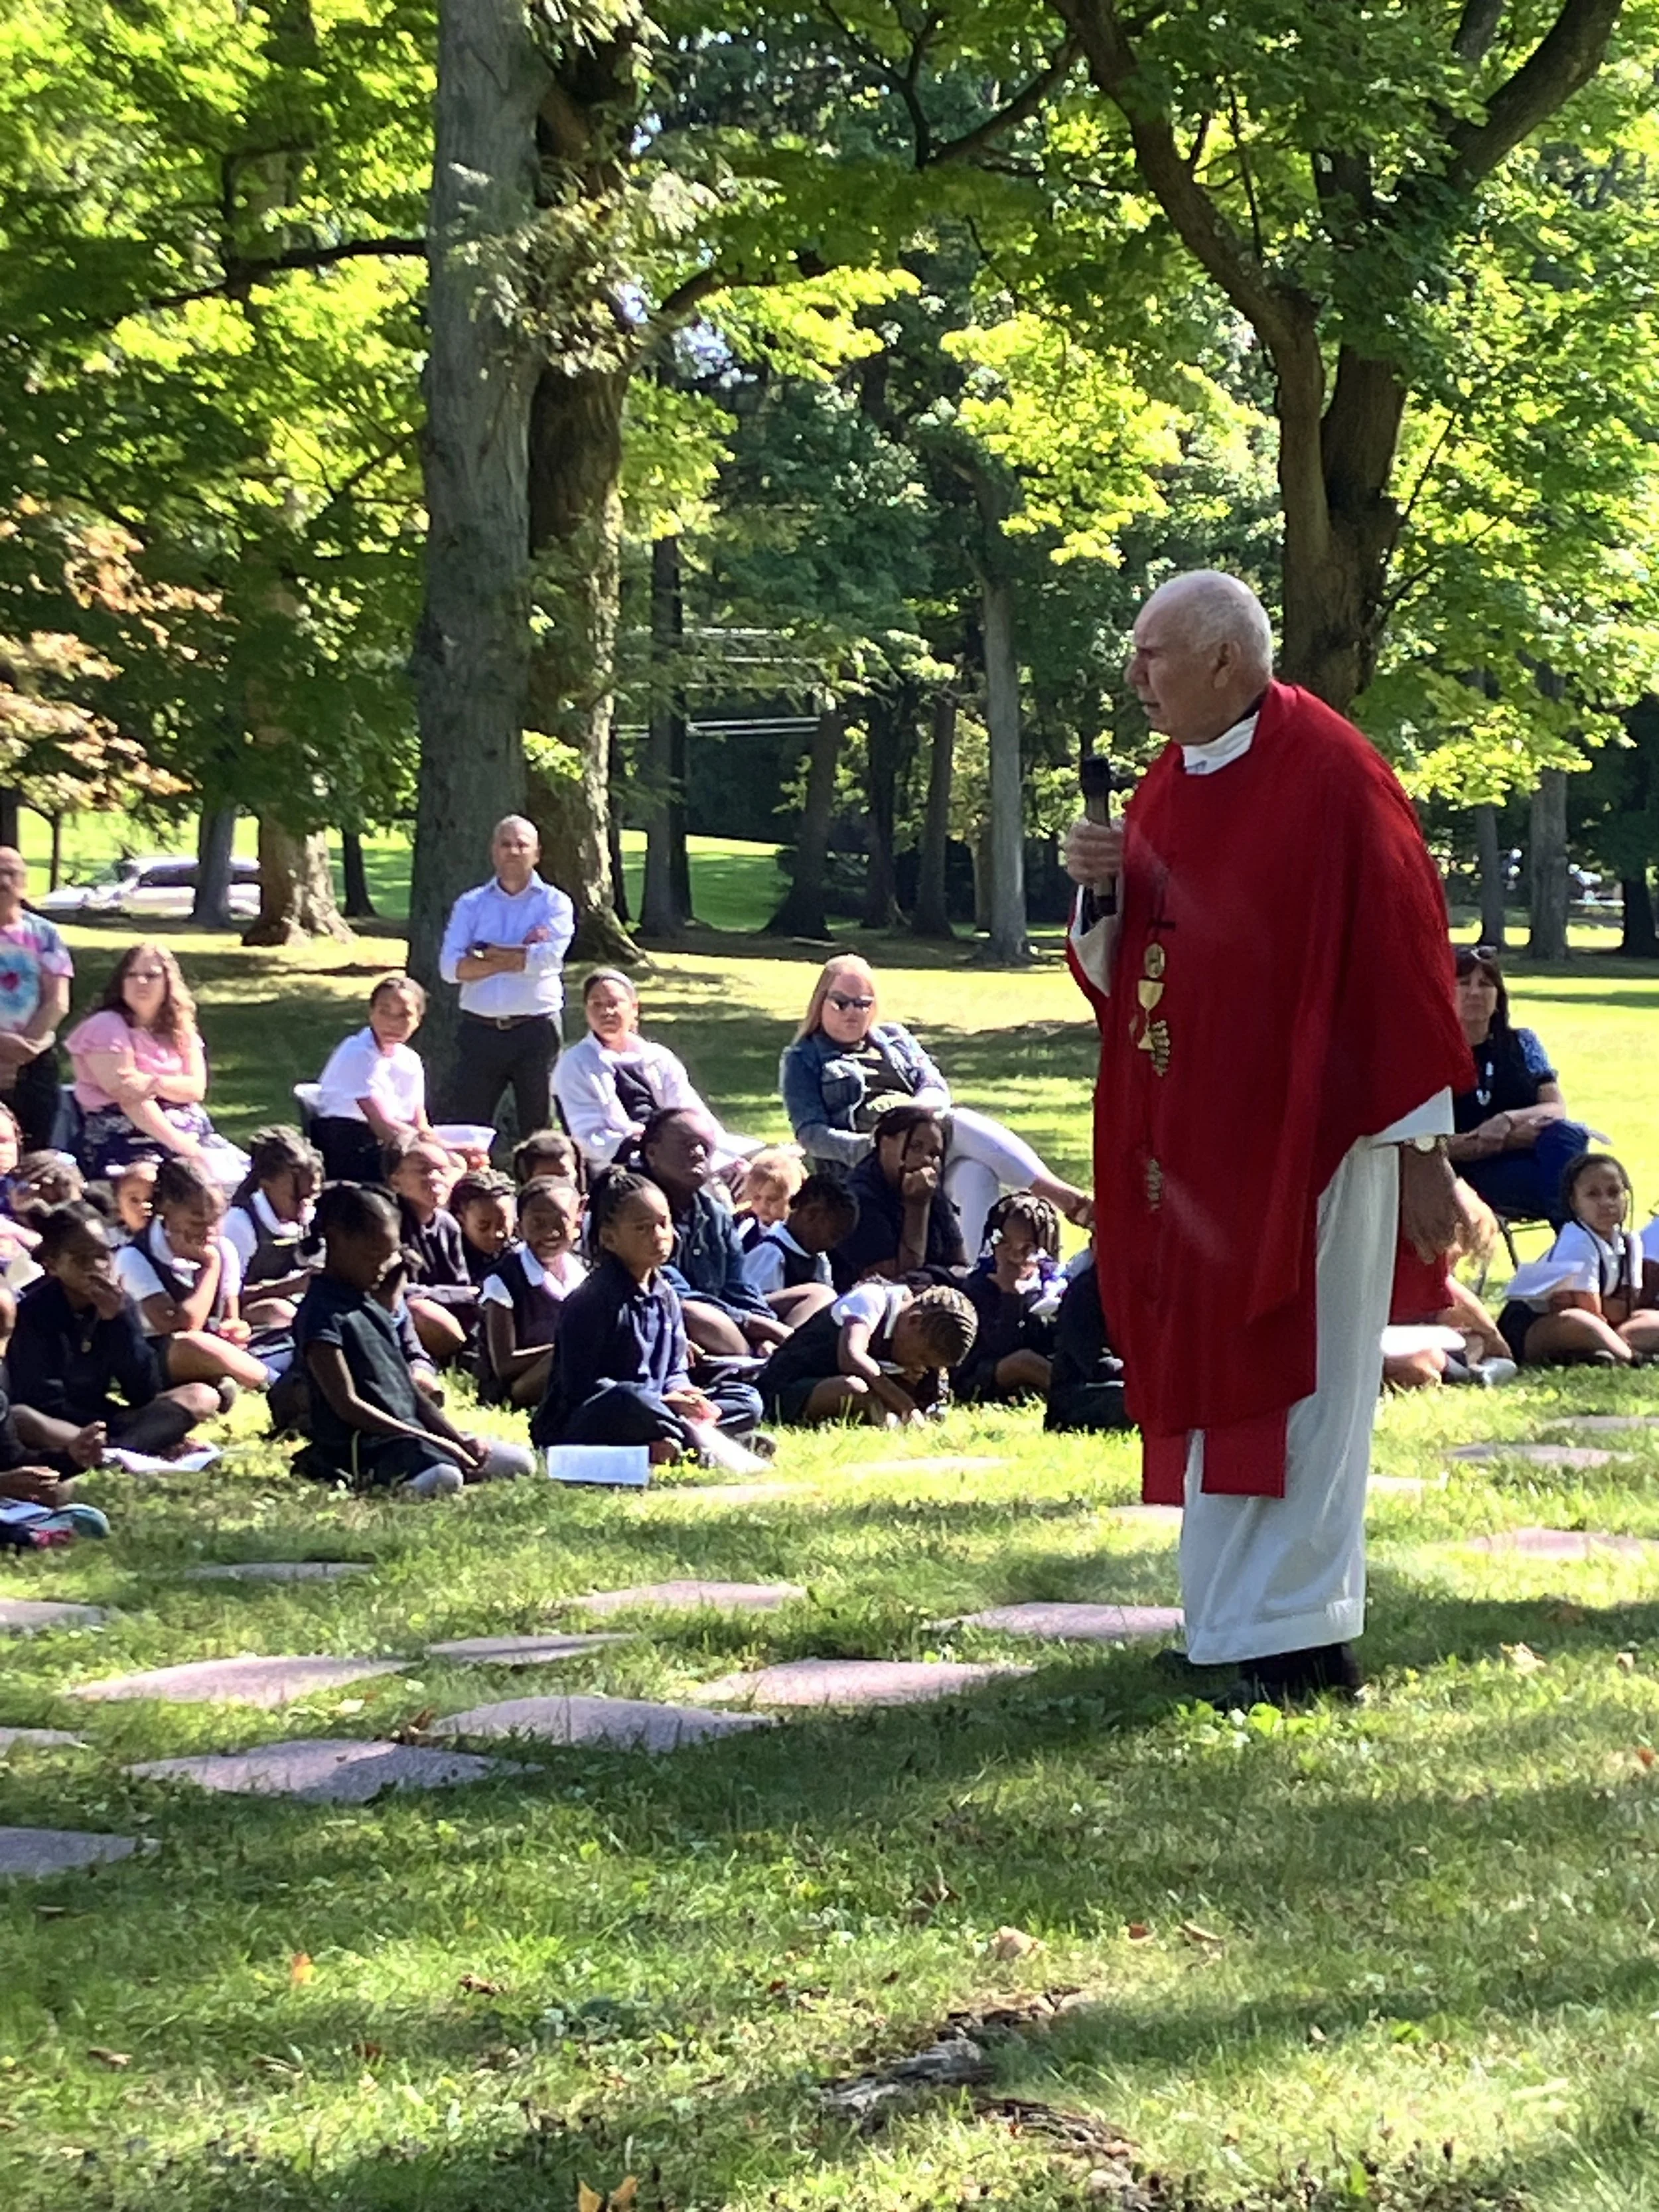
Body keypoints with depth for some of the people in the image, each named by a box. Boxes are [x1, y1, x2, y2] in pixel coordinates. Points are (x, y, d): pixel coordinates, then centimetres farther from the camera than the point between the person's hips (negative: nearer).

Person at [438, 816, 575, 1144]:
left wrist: (486, 953, -5)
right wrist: (518, 955, -8)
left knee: (539, 1128, 4)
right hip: (480, 1030, 2)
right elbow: (451, 967, -4)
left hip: (536, 1031, -2)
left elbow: (548, 958, -12)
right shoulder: (470, 905, 10)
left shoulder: (554, 903, 5)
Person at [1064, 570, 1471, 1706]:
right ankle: (1243, 1622, 20)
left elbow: (1396, 955, -14)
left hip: (1303, 1137, -8)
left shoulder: (1328, 775, -13)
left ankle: (1297, 1640, 3)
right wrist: (1103, 890, -5)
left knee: (1289, 1379, -3)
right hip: (1196, 1142, 8)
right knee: (1211, 1376, 11)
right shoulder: (1173, 781, 11)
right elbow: (1123, 964, 17)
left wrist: (1420, 1146, -14)